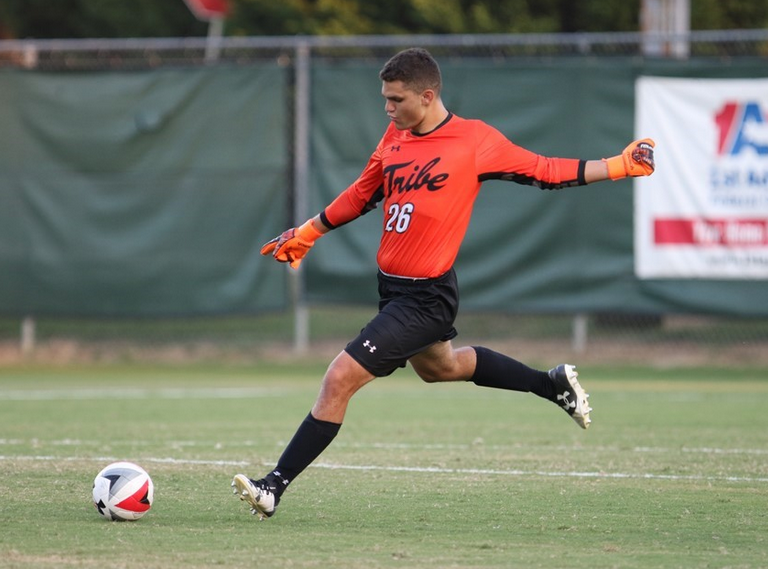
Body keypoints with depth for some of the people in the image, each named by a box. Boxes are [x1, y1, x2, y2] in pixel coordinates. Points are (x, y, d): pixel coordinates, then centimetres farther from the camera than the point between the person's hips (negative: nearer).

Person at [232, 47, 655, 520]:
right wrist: (306, 234, 16)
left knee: (339, 380, -15)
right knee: (441, 366, 31)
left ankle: (275, 487, -12)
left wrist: (621, 166, -3)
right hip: (393, 286, 8)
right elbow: (362, 195, 19)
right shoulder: (395, 137, 5)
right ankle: (555, 384, 48)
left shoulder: (476, 140, -13)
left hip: (426, 298, -8)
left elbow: (546, 172, -2)